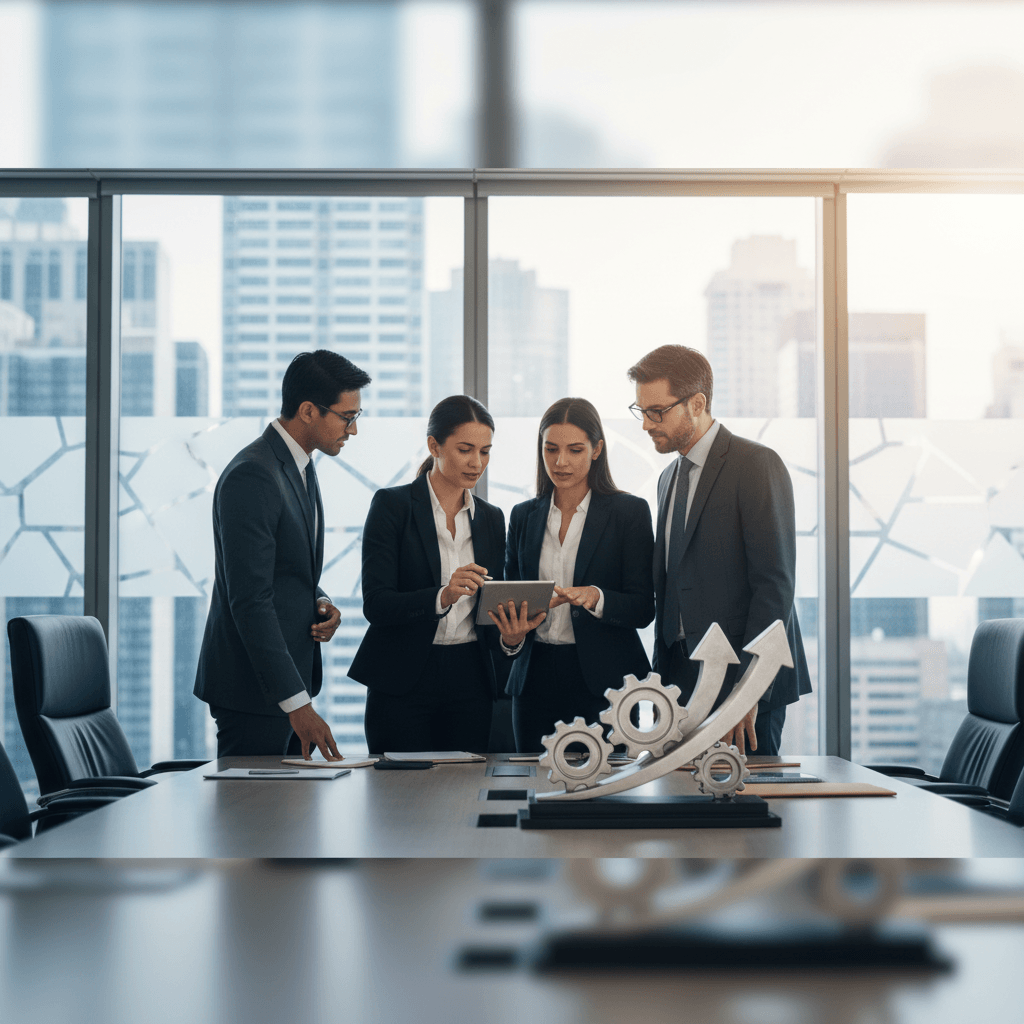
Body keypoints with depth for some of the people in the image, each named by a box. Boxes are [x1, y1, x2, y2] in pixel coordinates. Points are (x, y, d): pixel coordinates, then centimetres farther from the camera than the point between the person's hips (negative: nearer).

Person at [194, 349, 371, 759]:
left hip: (289, 679, 9)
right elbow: (250, 599, -23)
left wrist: (320, 603, 1)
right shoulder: (252, 475, -19)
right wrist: (296, 703, -24)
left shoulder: (300, 466, 12)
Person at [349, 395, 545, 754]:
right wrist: (442, 597, -27)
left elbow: (491, 612, 13)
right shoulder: (392, 505, -3)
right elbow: (375, 603, -12)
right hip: (402, 683, -4)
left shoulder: (491, 519, 11)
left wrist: (510, 637, -9)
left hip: (469, 683, 4)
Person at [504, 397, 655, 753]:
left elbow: (642, 609, -4)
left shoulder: (629, 512, 0)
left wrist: (595, 598, -23)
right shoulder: (524, 516, 11)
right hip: (536, 680, 3)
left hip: (604, 683, -3)